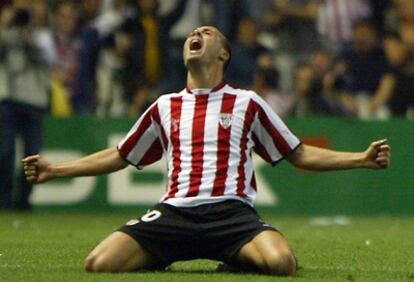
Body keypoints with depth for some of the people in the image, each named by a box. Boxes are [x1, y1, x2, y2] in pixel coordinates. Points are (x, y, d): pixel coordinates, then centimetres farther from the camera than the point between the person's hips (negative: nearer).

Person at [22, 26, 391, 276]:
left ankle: (239, 260, 1)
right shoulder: (166, 107, 20)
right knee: (100, 263, -23)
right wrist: (55, 170, 23)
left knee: (281, 262, -34)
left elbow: (299, 155, 16)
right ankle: (156, 259, 9)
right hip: (174, 211, 2)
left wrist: (363, 158, 5)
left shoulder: (247, 104, 14)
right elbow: (120, 157, 29)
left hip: (232, 210, -2)